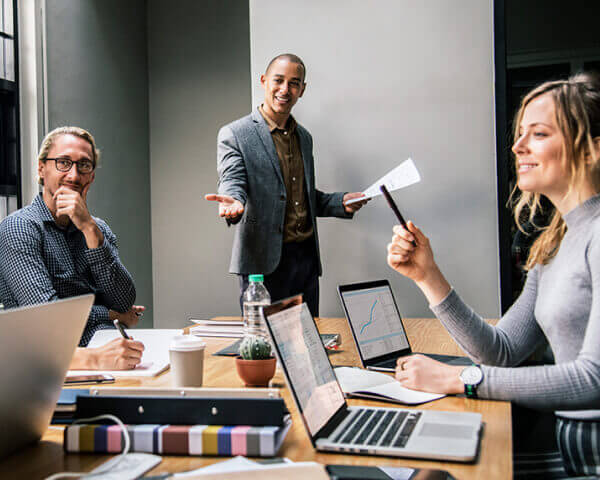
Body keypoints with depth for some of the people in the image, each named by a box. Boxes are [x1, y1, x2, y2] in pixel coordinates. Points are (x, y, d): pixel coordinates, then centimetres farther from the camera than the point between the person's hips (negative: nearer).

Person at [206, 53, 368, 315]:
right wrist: (234, 204, -38)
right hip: (263, 260, -6)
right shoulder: (234, 134, -3)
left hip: (307, 256, 6)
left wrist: (342, 202, 6)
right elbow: (232, 182, -15)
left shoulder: (304, 137, 17)